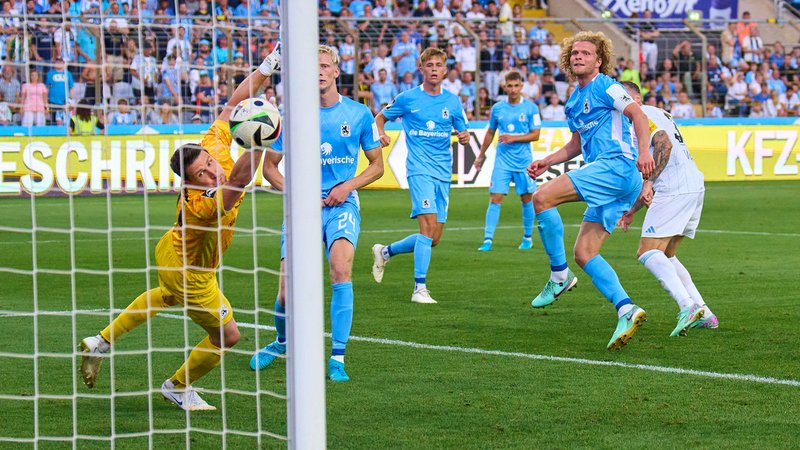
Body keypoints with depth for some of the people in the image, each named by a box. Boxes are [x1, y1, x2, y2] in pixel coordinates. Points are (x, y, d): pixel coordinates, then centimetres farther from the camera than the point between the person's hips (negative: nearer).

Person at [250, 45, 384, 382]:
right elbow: (269, 167, 10)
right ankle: (282, 342, 28)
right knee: (287, 293, -6)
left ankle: (337, 358, -21)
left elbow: (376, 165, 12)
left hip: (342, 204, -1)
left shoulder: (359, 114, 4)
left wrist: (348, 186, -5)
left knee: (341, 266, -28)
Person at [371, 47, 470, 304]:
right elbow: (380, 117, 12)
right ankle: (419, 288, -18)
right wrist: (381, 134, -9)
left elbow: (463, 134, 16)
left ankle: (385, 252, 29)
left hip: (443, 172, 5)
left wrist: (464, 137, -8)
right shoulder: (408, 98, 0)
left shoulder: (452, 101, 9)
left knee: (433, 239, 5)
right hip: (419, 169, -5)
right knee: (429, 224, -21)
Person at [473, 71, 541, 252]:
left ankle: (528, 237, 23)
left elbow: (535, 134, -5)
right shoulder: (497, 108, 4)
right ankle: (488, 239, -9)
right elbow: (490, 132, 17)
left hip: (523, 162, -1)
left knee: (527, 199, 7)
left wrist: (513, 138, -17)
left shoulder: (530, 108, -3)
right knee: (495, 199, -8)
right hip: (502, 161, 1)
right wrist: (481, 155, 21)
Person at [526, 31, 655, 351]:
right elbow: (576, 144, 35)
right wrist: (545, 162, 22)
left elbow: (637, 114, -13)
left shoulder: (604, 86, -2)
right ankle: (626, 310, -8)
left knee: (542, 198, -17)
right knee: (584, 254, 0)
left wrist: (643, 153, -26)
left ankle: (559, 276, -11)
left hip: (616, 166, -10)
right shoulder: (574, 102, 24)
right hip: (605, 179, 10)